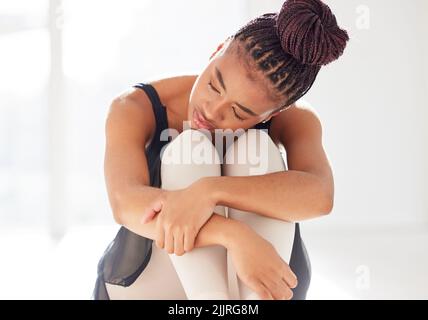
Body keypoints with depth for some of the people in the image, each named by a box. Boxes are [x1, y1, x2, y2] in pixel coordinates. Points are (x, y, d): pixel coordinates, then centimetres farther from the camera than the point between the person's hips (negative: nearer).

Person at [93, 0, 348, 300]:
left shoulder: (292, 118, -11)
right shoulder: (136, 109, -15)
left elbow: (320, 195, -32)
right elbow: (125, 203, -33)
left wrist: (209, 191, -47)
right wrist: (236, 237, -48)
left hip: (255, 286, 1)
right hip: (146, 286, -1)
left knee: (254, 149, -23)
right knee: (190, 148, -26)